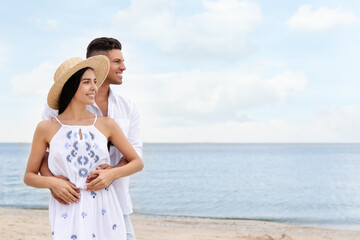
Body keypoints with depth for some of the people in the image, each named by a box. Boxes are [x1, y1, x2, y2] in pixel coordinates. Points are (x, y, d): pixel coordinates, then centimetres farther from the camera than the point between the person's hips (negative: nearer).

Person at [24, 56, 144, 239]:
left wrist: (111, 173, -6)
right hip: (67, 215, -1)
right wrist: (51, 182, -10)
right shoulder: (46, 128, 2)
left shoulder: (106, 125, 5)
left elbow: (137, 163, 11)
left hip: (104, 212, 2)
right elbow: (29, 176, 9)